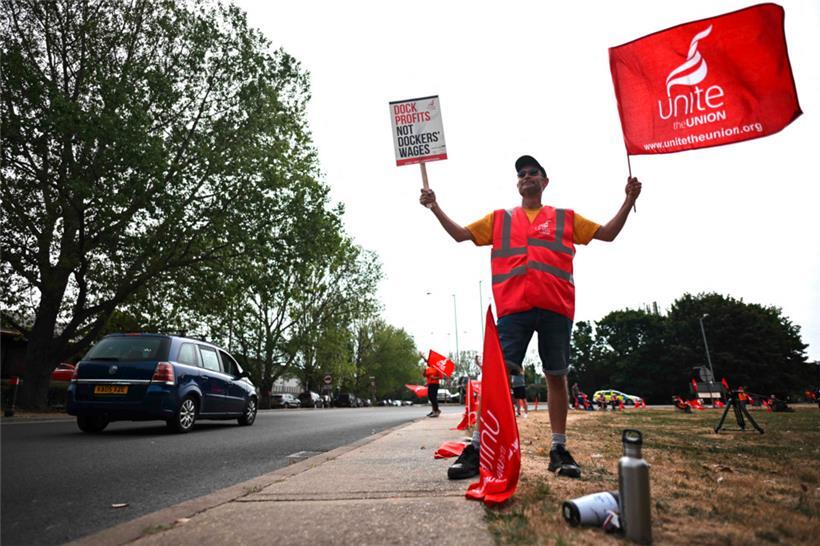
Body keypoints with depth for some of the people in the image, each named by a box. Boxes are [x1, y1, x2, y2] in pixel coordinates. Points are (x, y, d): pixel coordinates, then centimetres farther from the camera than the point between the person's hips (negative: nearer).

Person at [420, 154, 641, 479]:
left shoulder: (565, 218, 21)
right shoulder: (499, 218, 21)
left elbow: (608, 233, 21)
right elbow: (461, 234, 18)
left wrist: (629, 200, 10)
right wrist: (435, 208, 8)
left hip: (556, 307, 1)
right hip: (513, 307, -1)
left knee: (557, 376, 5)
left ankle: (559, 449, 16)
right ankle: (477, 448, -3)